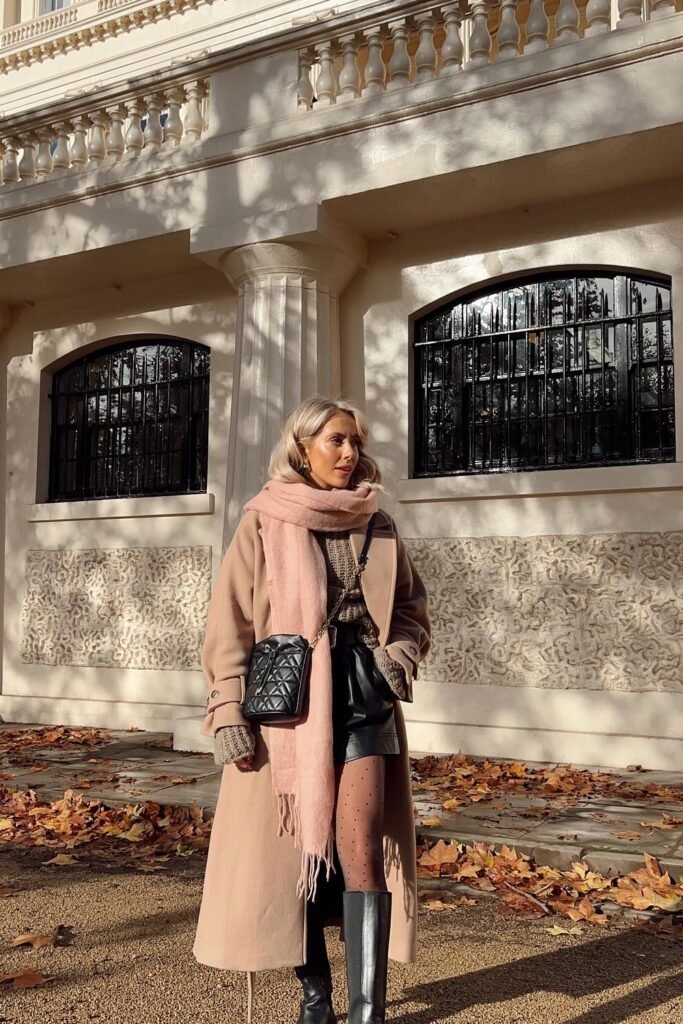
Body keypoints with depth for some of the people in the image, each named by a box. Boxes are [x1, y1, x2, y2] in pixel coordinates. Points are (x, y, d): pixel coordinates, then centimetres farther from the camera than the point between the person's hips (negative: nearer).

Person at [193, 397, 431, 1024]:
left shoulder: (378, 526, 8)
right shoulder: (265, 522, 0)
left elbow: (413, 609, 17)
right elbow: (230, 623, -3)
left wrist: (399, 656, -3)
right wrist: (229, 713, -10)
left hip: (363, 696, 2)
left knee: (362, 847, -8)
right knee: (295, 851, 6)